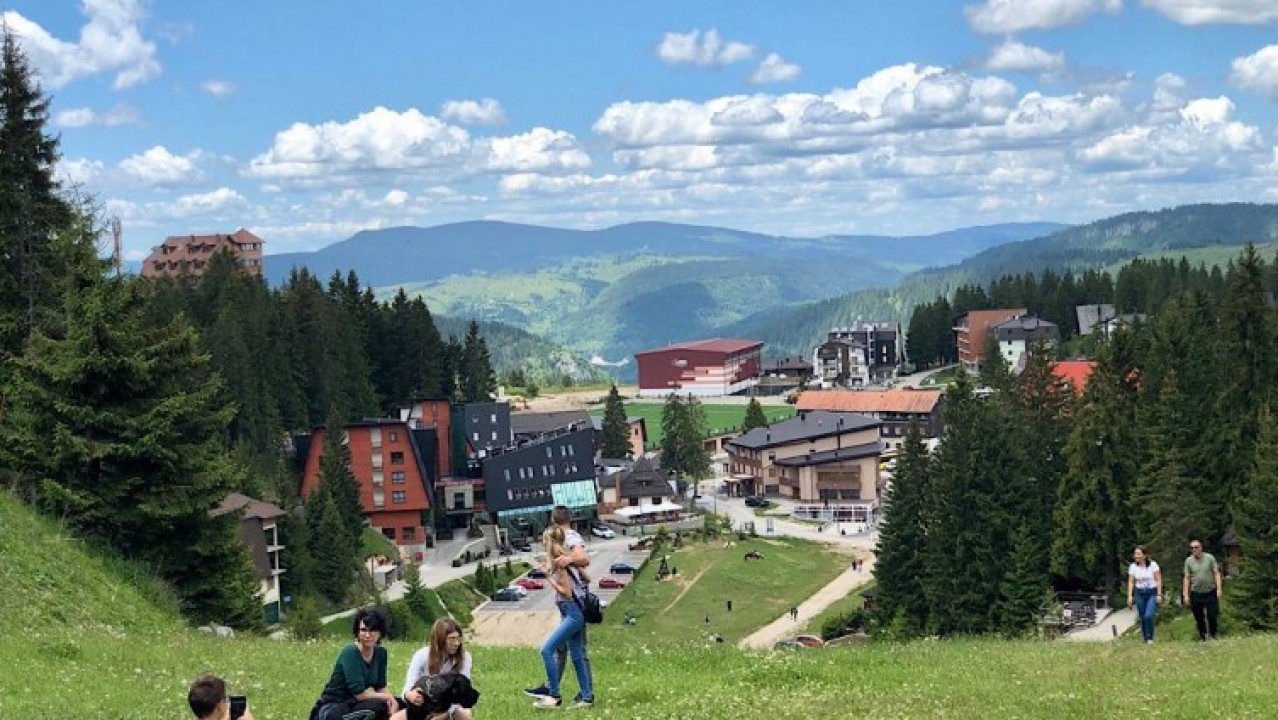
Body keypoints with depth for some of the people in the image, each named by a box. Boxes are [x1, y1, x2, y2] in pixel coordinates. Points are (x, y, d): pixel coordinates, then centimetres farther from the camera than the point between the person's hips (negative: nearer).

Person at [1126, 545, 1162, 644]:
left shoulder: (1153, 565, -8)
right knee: (1142, 617, 3)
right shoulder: (1133, 566, 0)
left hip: (1152, 593, -3)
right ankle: (1145, 638, 16)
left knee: (1148, 616, -17)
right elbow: (1131, 582, 3)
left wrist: (1159, 594, -9)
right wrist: (1130, 596, -4)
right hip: (1139, 593, 3)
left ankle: (1150, 638, -1)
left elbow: (1158, 580, -5)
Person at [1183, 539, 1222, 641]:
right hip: (1196, 594, 1)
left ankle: (1213, 635, 15)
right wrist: (1186, 594, 0)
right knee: (1199, 618, 4)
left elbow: (1216, 574, 1)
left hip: (1210, 592, -1)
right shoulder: (1188, 561, 3)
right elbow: (1187, 578, 4)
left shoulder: (1210, 558, 0)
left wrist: (1218, 589, -8)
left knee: (1212, 616, -2)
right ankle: (1202, 637, 15)